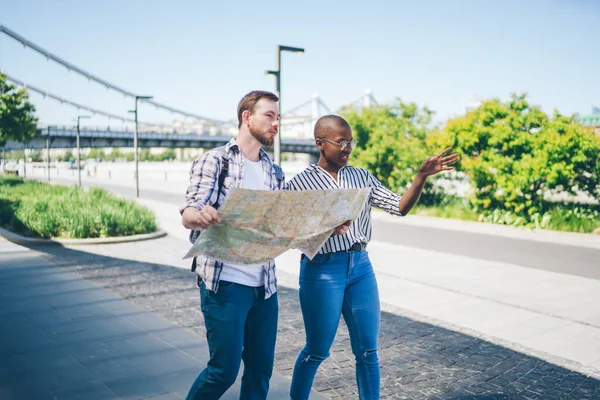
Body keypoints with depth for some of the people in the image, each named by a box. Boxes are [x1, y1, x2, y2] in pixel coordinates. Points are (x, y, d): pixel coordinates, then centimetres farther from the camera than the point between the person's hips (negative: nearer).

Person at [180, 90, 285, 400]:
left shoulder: (275, 172, 13)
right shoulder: (214, 160, -3)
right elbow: (188, 215, -14)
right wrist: (201, 216, -38)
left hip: (265, 284, 6)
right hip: (224, 282, -5)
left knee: (261, 367, 10)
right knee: (224, 369, -2)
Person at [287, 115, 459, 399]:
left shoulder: (361, 177, 9)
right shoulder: (300, 183, -5)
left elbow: (400, 207, 6)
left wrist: (422, 176, -7)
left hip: (361, 266, 4)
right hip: (322, 270, -4)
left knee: (367, 350, 10)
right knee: (317, 351, 7)